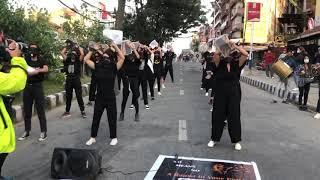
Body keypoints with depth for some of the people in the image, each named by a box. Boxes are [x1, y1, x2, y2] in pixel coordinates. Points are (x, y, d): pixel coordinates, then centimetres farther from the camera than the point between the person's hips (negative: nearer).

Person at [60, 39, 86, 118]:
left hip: (76, 79, -3)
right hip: (68, 79, 4)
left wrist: (78, 48, 0)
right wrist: (67, 47, 13)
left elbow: (82, 54, -17)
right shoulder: (67, 60, 6)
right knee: (68, 96, 12)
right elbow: (62, 53, 1)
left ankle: (82, 111, 10)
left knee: (79, 96, 0)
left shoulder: (78, 61, -2)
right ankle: (67, 111, 22)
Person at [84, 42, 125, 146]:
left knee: (112, 118, 9)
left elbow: (122, 58, -17)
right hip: (99, 97, 3)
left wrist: (115, 47, -13)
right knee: (96, 118, 14)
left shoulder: (114, 68, -7)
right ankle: (93, 137, 30)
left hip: (110, 98, -3)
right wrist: (93, 49, 3)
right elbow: (86, 59, 5)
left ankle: (114, 138, 26)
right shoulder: (97, 67, 2)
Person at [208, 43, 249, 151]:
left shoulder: (237, 64, 3)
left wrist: (234, 46, -11)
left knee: (234, 116, 8)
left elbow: (246, 54, -10)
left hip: (234, 94, 0)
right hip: (220, 93, 0)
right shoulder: (219, 63, 1)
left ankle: (237, 140, 22)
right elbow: (215, 55, -17)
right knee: (217, 115, 9)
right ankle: (214, 138, 25)